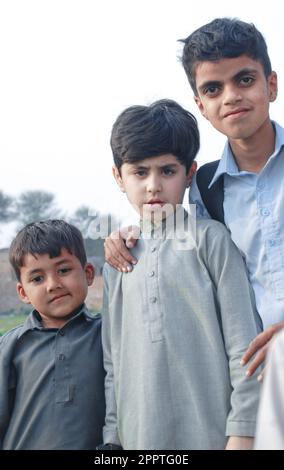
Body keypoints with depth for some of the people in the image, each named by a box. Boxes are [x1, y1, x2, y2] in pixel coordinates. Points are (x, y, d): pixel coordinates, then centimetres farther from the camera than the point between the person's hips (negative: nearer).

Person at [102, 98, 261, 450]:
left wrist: (242, 430, -9)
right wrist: (113, 435, 10)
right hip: (139, 438, 4)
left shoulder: (209, 240, -2)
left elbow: (243, 343, -6)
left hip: (211, 434, -3)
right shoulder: (117, 262, 11)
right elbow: (113, 361, 13)